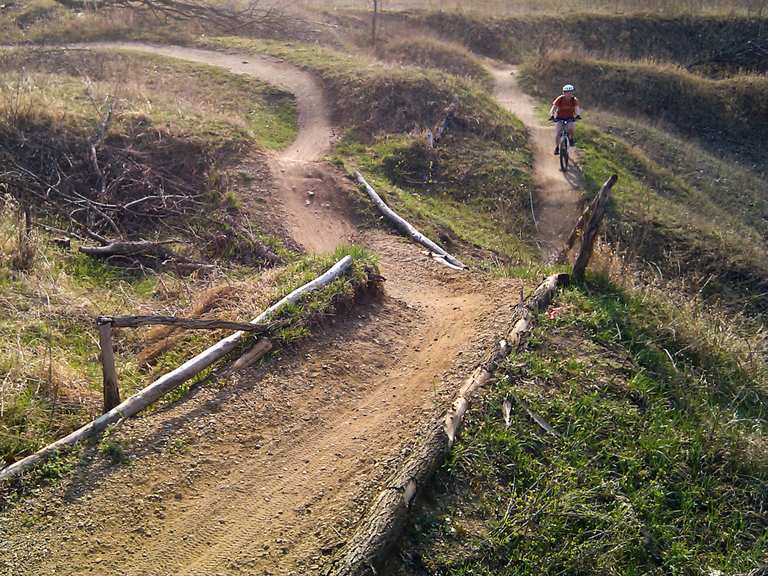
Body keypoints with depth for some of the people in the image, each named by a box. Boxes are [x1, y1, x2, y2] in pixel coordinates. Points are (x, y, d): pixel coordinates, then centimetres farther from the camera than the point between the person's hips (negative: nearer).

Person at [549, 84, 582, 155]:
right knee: (558, 132, -14)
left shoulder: (574, 100, -18)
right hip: (560, 117, 0)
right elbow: (553, 107, -30)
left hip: (570, 117, 0)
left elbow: (577, 108, -31)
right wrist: (551, 115, -49)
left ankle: (571, 138, 5)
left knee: (572, 129, -27)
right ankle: (557, 148, 3)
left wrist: (578, 115, -53)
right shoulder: (560, 99, -22)